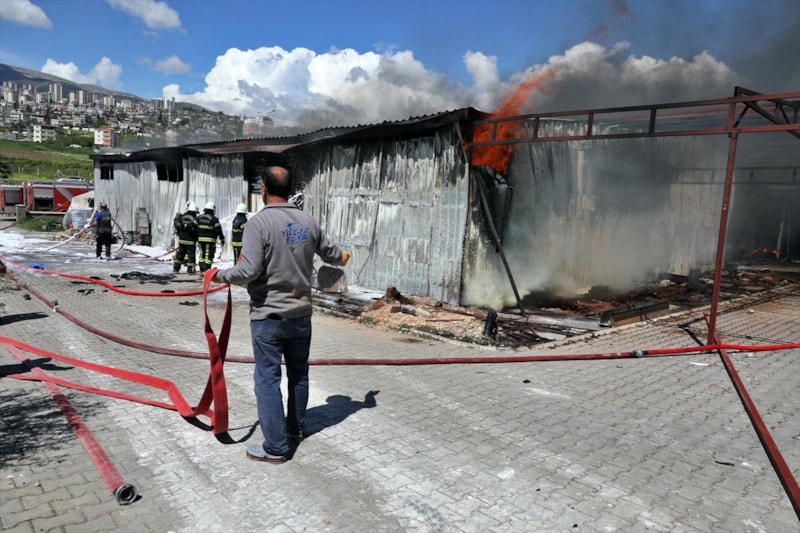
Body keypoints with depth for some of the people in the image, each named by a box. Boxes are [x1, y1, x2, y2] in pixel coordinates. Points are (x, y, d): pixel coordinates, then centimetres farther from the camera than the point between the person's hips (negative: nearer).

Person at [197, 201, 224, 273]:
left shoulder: (199, 217, 9)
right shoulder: (214, 218, -9)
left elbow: (196, 228, 12)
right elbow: (218, 230, -8)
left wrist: (197, 238, 18)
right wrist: (222, 239, 0)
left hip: (201, 239, 6)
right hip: (210, 240, -6)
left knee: (202, 255, 15)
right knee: (209, 256, -4)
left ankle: (201, 271, 17)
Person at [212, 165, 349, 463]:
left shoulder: (259, 222, -15)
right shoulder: (307, 221, 2)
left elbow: (248, 270, -22)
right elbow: (329, 252, 16)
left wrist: (221, 276, -3)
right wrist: (342, 258, 39)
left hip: (268, 316, -6)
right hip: (301, 313, 6)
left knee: (268, 379, 4)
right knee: (299, 374, 20)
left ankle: (275, 447, 10)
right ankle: (295, 429, 37)